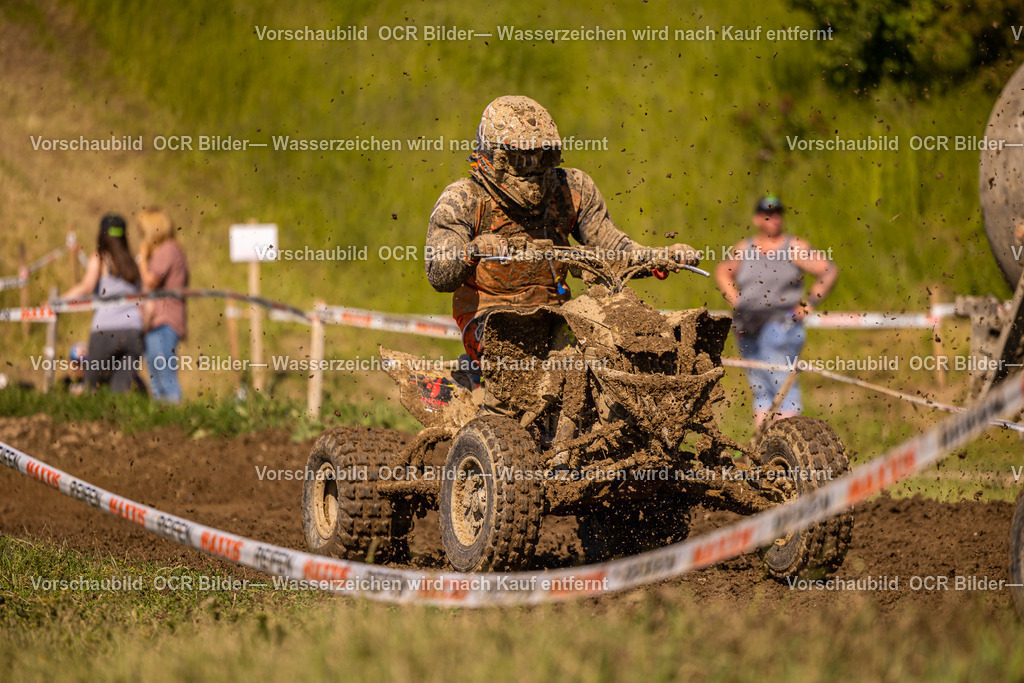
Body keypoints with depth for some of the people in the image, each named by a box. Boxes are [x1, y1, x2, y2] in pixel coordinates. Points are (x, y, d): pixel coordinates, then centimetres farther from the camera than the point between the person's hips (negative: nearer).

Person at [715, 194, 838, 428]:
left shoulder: (795, 248, 0)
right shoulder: (743, 249, 11)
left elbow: (829, 271, 1)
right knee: (759, 388, 7)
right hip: (749, 328, 5)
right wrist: (734, 299, 13)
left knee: (782, 381, -14)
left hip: (782, 323, -5)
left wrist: (809, 303, -4)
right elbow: (722, 272, 28)